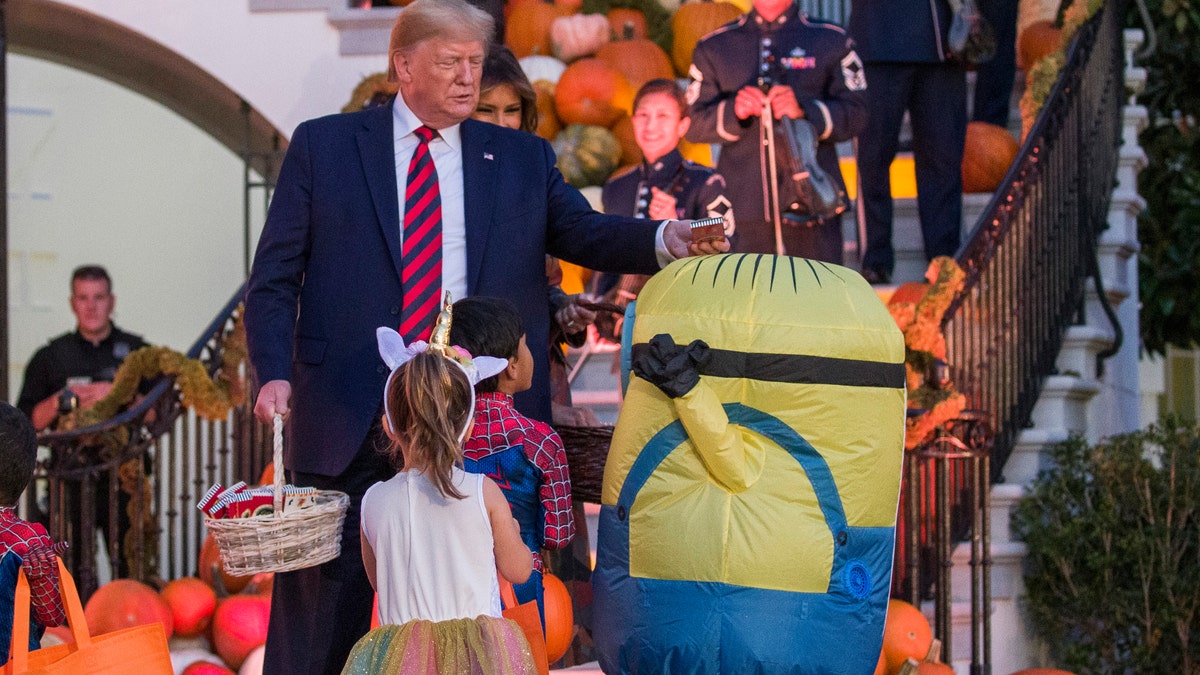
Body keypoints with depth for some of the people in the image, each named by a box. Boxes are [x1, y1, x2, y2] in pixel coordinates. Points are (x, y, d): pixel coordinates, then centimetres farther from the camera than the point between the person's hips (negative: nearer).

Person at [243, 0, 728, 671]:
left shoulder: (523, 158, 12)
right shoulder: (323, 145, 6)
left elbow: (584, 233, 1)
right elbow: (274, 276, 4)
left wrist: (669, 238, -20)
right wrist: (275, 373, -11)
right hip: (346, 419, -2)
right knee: (323, 610, 4)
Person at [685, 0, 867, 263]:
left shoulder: (832, 42, 11)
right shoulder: (714, 47, 15)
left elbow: (855, 114, 3)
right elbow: (693, 125, 9)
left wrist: (805, 111, -15)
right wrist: (733, 111, -12)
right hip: (743, 201, 1)